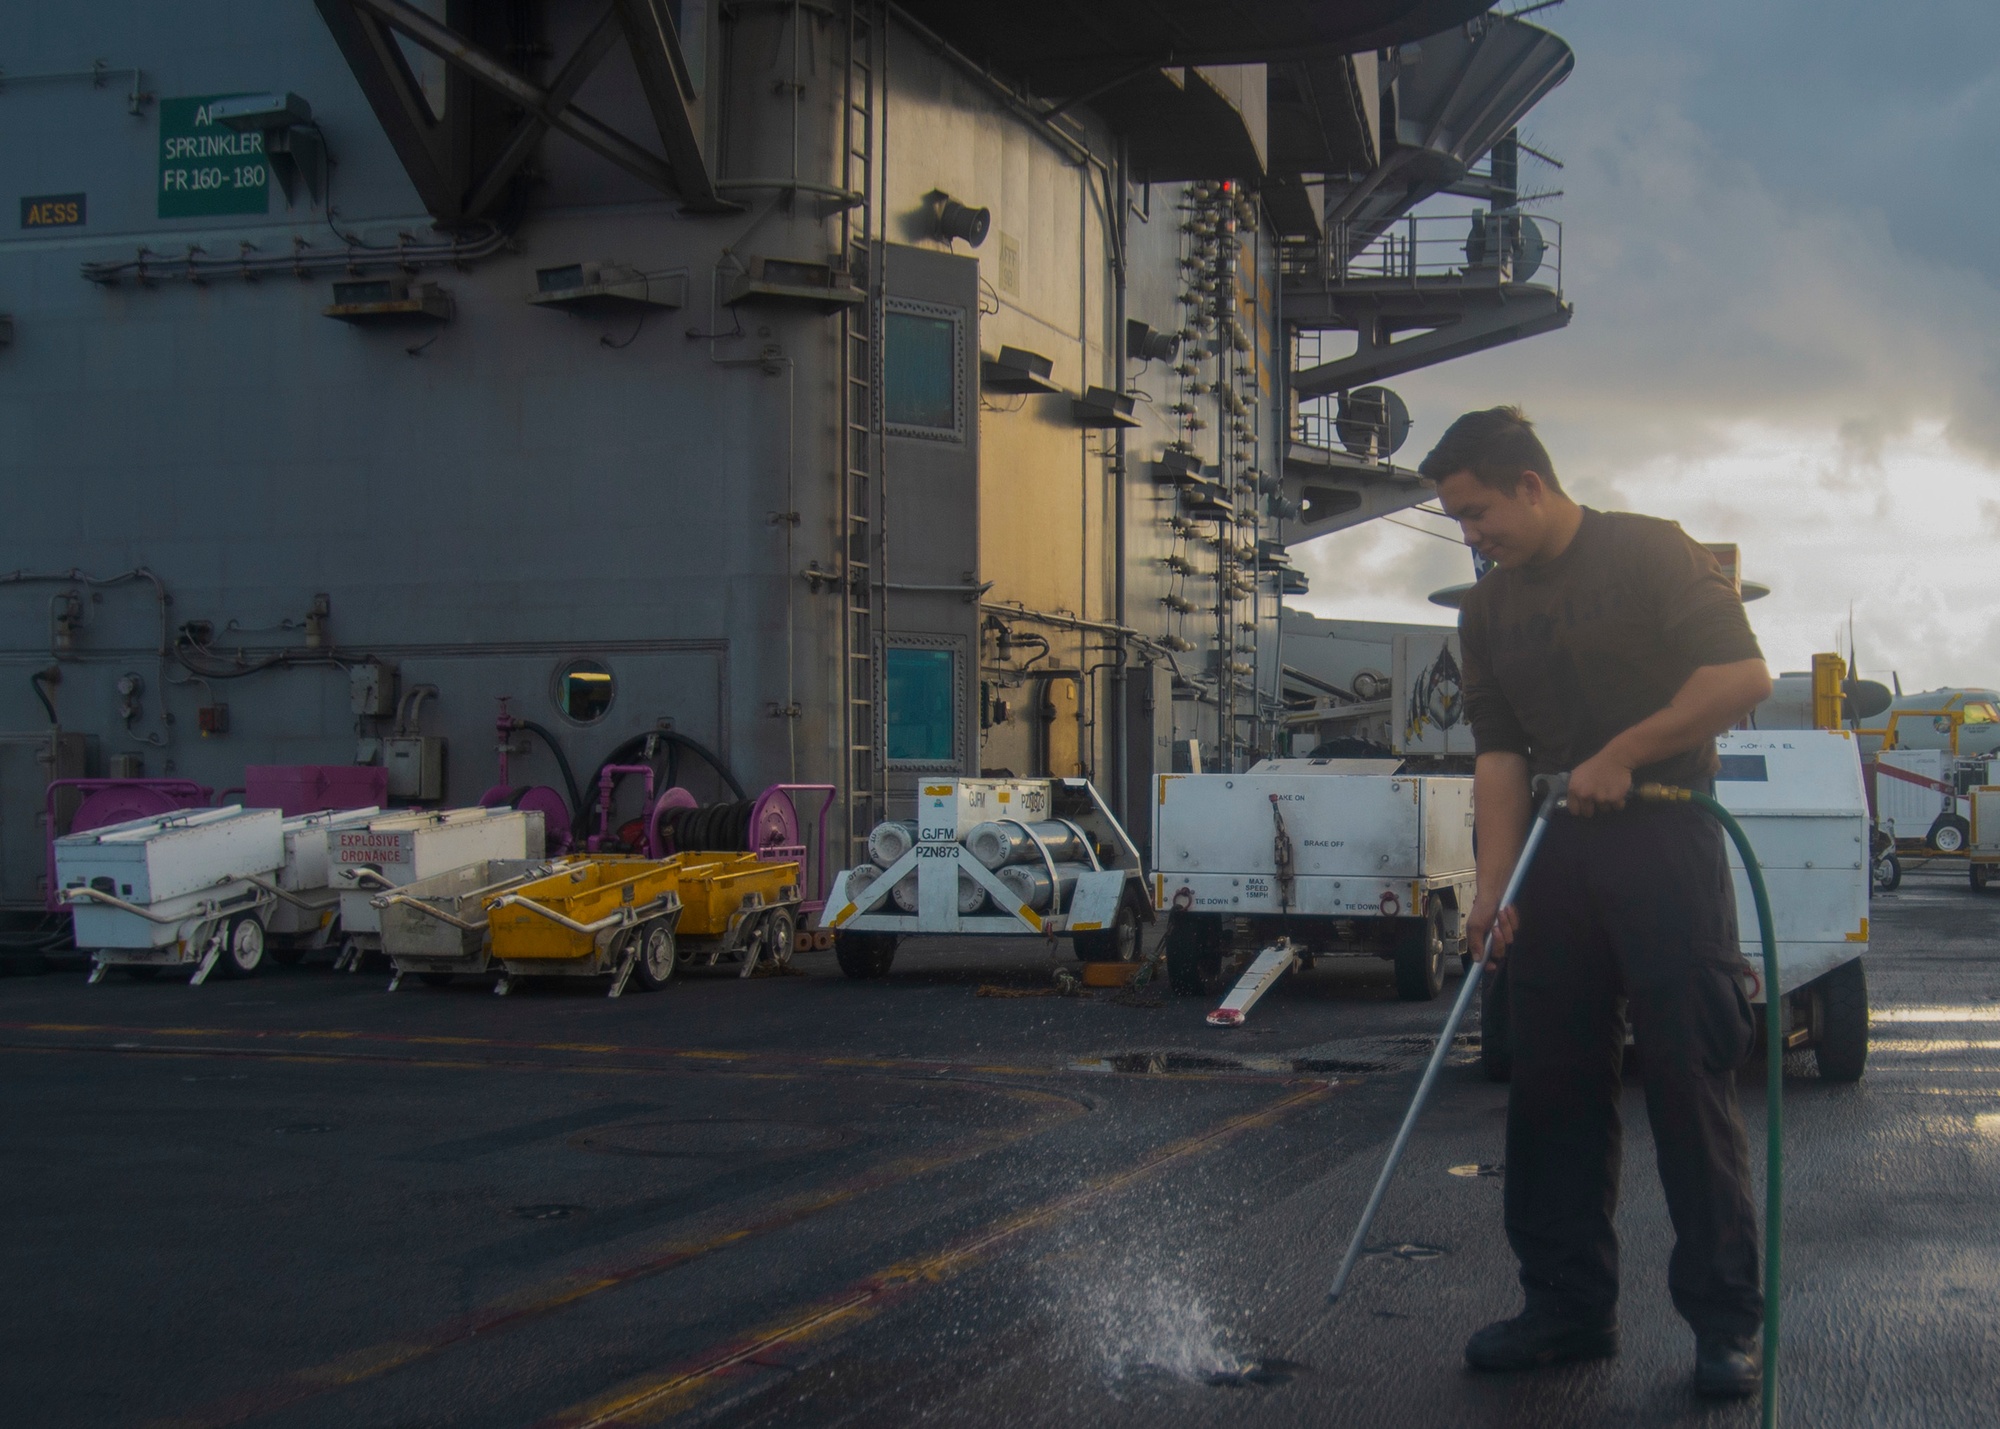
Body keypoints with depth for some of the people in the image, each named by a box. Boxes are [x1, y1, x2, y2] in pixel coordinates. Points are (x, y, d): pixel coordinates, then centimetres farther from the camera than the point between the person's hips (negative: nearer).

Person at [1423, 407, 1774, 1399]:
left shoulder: (1649, 554, -4)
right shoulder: (1487, 610, 12)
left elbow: (1743, 676, -12)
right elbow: (1499, 755, 8)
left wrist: (1621, 756, -13)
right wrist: (1493, 889, -3)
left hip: (1662, 844, -6)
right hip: (1555, 856, 6)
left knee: (1690, 1081, -5)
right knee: (1552, 1085, 8)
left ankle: (1724, 1320, 2)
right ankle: (1569, 1306, 18)